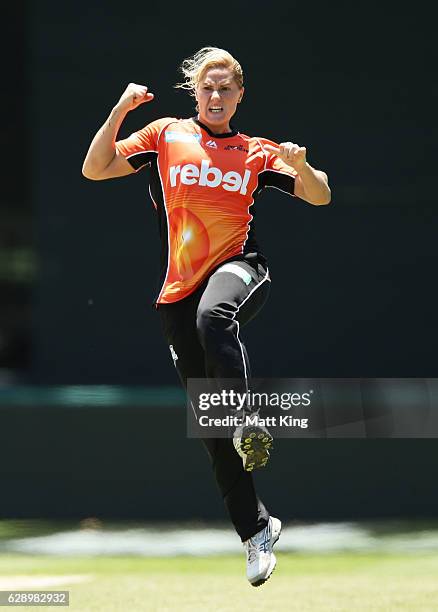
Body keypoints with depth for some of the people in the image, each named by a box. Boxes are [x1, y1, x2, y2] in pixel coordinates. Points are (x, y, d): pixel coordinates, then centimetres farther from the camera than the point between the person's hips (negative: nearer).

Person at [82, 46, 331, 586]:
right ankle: (256, 527, 13)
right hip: (179, 292, 2)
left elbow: (320, 197, 11)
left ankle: (249, 424, -38)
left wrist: (300, 166, -10)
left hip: (237, 268, -2)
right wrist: (122, 109, -4)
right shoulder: (165, 136, 11)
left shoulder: (257, 152, 12)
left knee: (213, 315, -41)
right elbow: (94, 169, 7)